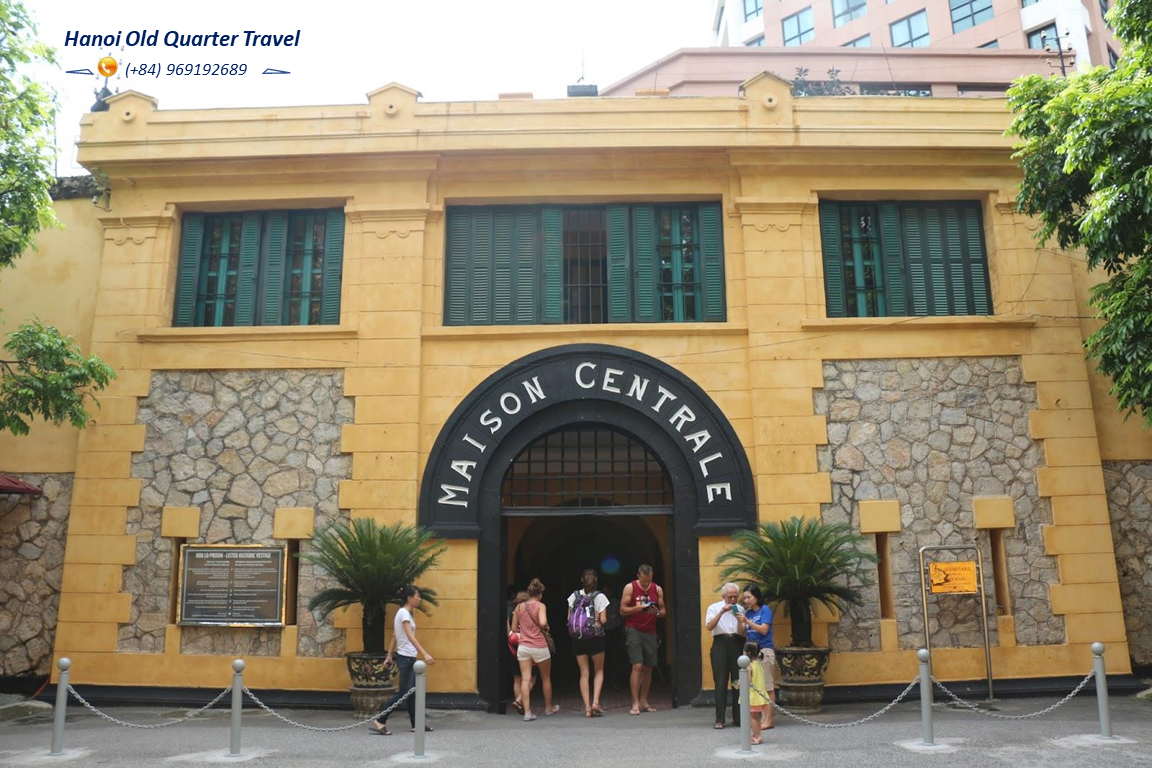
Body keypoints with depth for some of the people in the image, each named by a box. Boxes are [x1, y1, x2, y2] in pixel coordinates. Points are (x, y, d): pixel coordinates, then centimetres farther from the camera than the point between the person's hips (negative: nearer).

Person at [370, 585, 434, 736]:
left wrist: (389, 656, 17)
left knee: (412, 691, 11)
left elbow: (394, 637, 14)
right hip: (406, 658, -10)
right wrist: (425, 654, -35)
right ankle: (380, 721, -2)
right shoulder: (404, 613, -17)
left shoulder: (404, 613, 11)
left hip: (408, 658, 10)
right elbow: (410, 636, -28)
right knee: (403, 692, -6)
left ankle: (416, 725, 16)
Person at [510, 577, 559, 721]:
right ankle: (549, 708, 30)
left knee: (525, 679, -1)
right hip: (539, 647, -3)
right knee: (546, 678, 16)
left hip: (523, 647, 3)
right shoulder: (540, 606, -7)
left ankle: (527, 712, -8)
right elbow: (543, 623, -23)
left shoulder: (519, 607, 6)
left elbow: (514, 628, 9)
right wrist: (545, 629, -2)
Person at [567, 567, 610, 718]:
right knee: (599, 671, 14)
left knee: (584, 673, 8)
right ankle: (595, 701, -3)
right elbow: (603, 620, -11)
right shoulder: (599, 596, -6)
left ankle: (587, 707, 3)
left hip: (577, 638, 2)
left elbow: (569, 618, 0)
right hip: (595, 637, -2)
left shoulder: (574, 595, 1)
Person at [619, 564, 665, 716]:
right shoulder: (630, 587, -3)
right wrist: (637, 608, -20)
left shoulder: (657, 589, 7)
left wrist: (657, 613, -12)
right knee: (637, 666, -12)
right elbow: (622, 610, -5)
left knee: (648, 667, 7)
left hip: (650, 632, 4)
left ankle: (644, 701, 19)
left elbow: (663, 612, 10)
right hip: (633, 630, -4)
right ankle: (635, 704, -9)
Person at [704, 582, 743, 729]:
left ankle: (738, 718, 13)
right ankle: (719, 719, -1)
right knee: (720, 682, -4)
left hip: (737, 644, 2)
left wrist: (740, 621, -14)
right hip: (720, 644, -2)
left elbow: (742, 633, 4)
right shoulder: (714, 608, 4)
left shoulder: (740, 609, 10)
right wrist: (722, 611, -18)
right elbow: (709, 626, -12)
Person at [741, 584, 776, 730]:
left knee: (766, 686, -5)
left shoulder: (765, 609, -3)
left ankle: (769, 719, -4)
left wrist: (747, 621, -18)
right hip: (752, 651, 6)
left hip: (764, 650, -6)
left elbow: (764, 629, -13)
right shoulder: (748, 612, 13)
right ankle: (762, 717, 11)